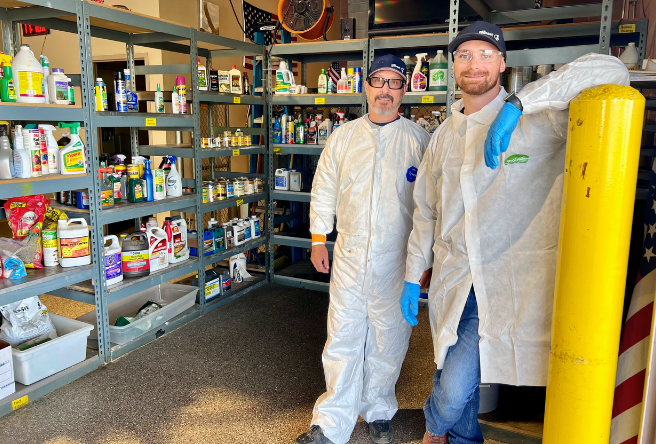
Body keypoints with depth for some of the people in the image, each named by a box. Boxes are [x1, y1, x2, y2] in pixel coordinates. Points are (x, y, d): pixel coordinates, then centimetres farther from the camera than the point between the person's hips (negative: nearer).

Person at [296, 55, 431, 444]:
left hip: (397, 263, -1)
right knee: (343, 340, 5)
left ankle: (379, 413, 35)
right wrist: (318, 239, 8)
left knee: (389, 341, 12)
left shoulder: (419, 139, 1)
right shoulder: (344, 137, 7)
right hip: (349, 258, 1)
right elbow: (324, 190, 12)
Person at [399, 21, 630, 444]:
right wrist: (413, 276, 14)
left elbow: (611, 70, -21)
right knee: (458, 381, 17)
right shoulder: (445, 134, 12)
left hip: (509, 285, -5)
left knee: (455, 389, -8)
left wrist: (518, 104, -30)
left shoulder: (537, 119, -6)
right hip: (452, 281, 5)